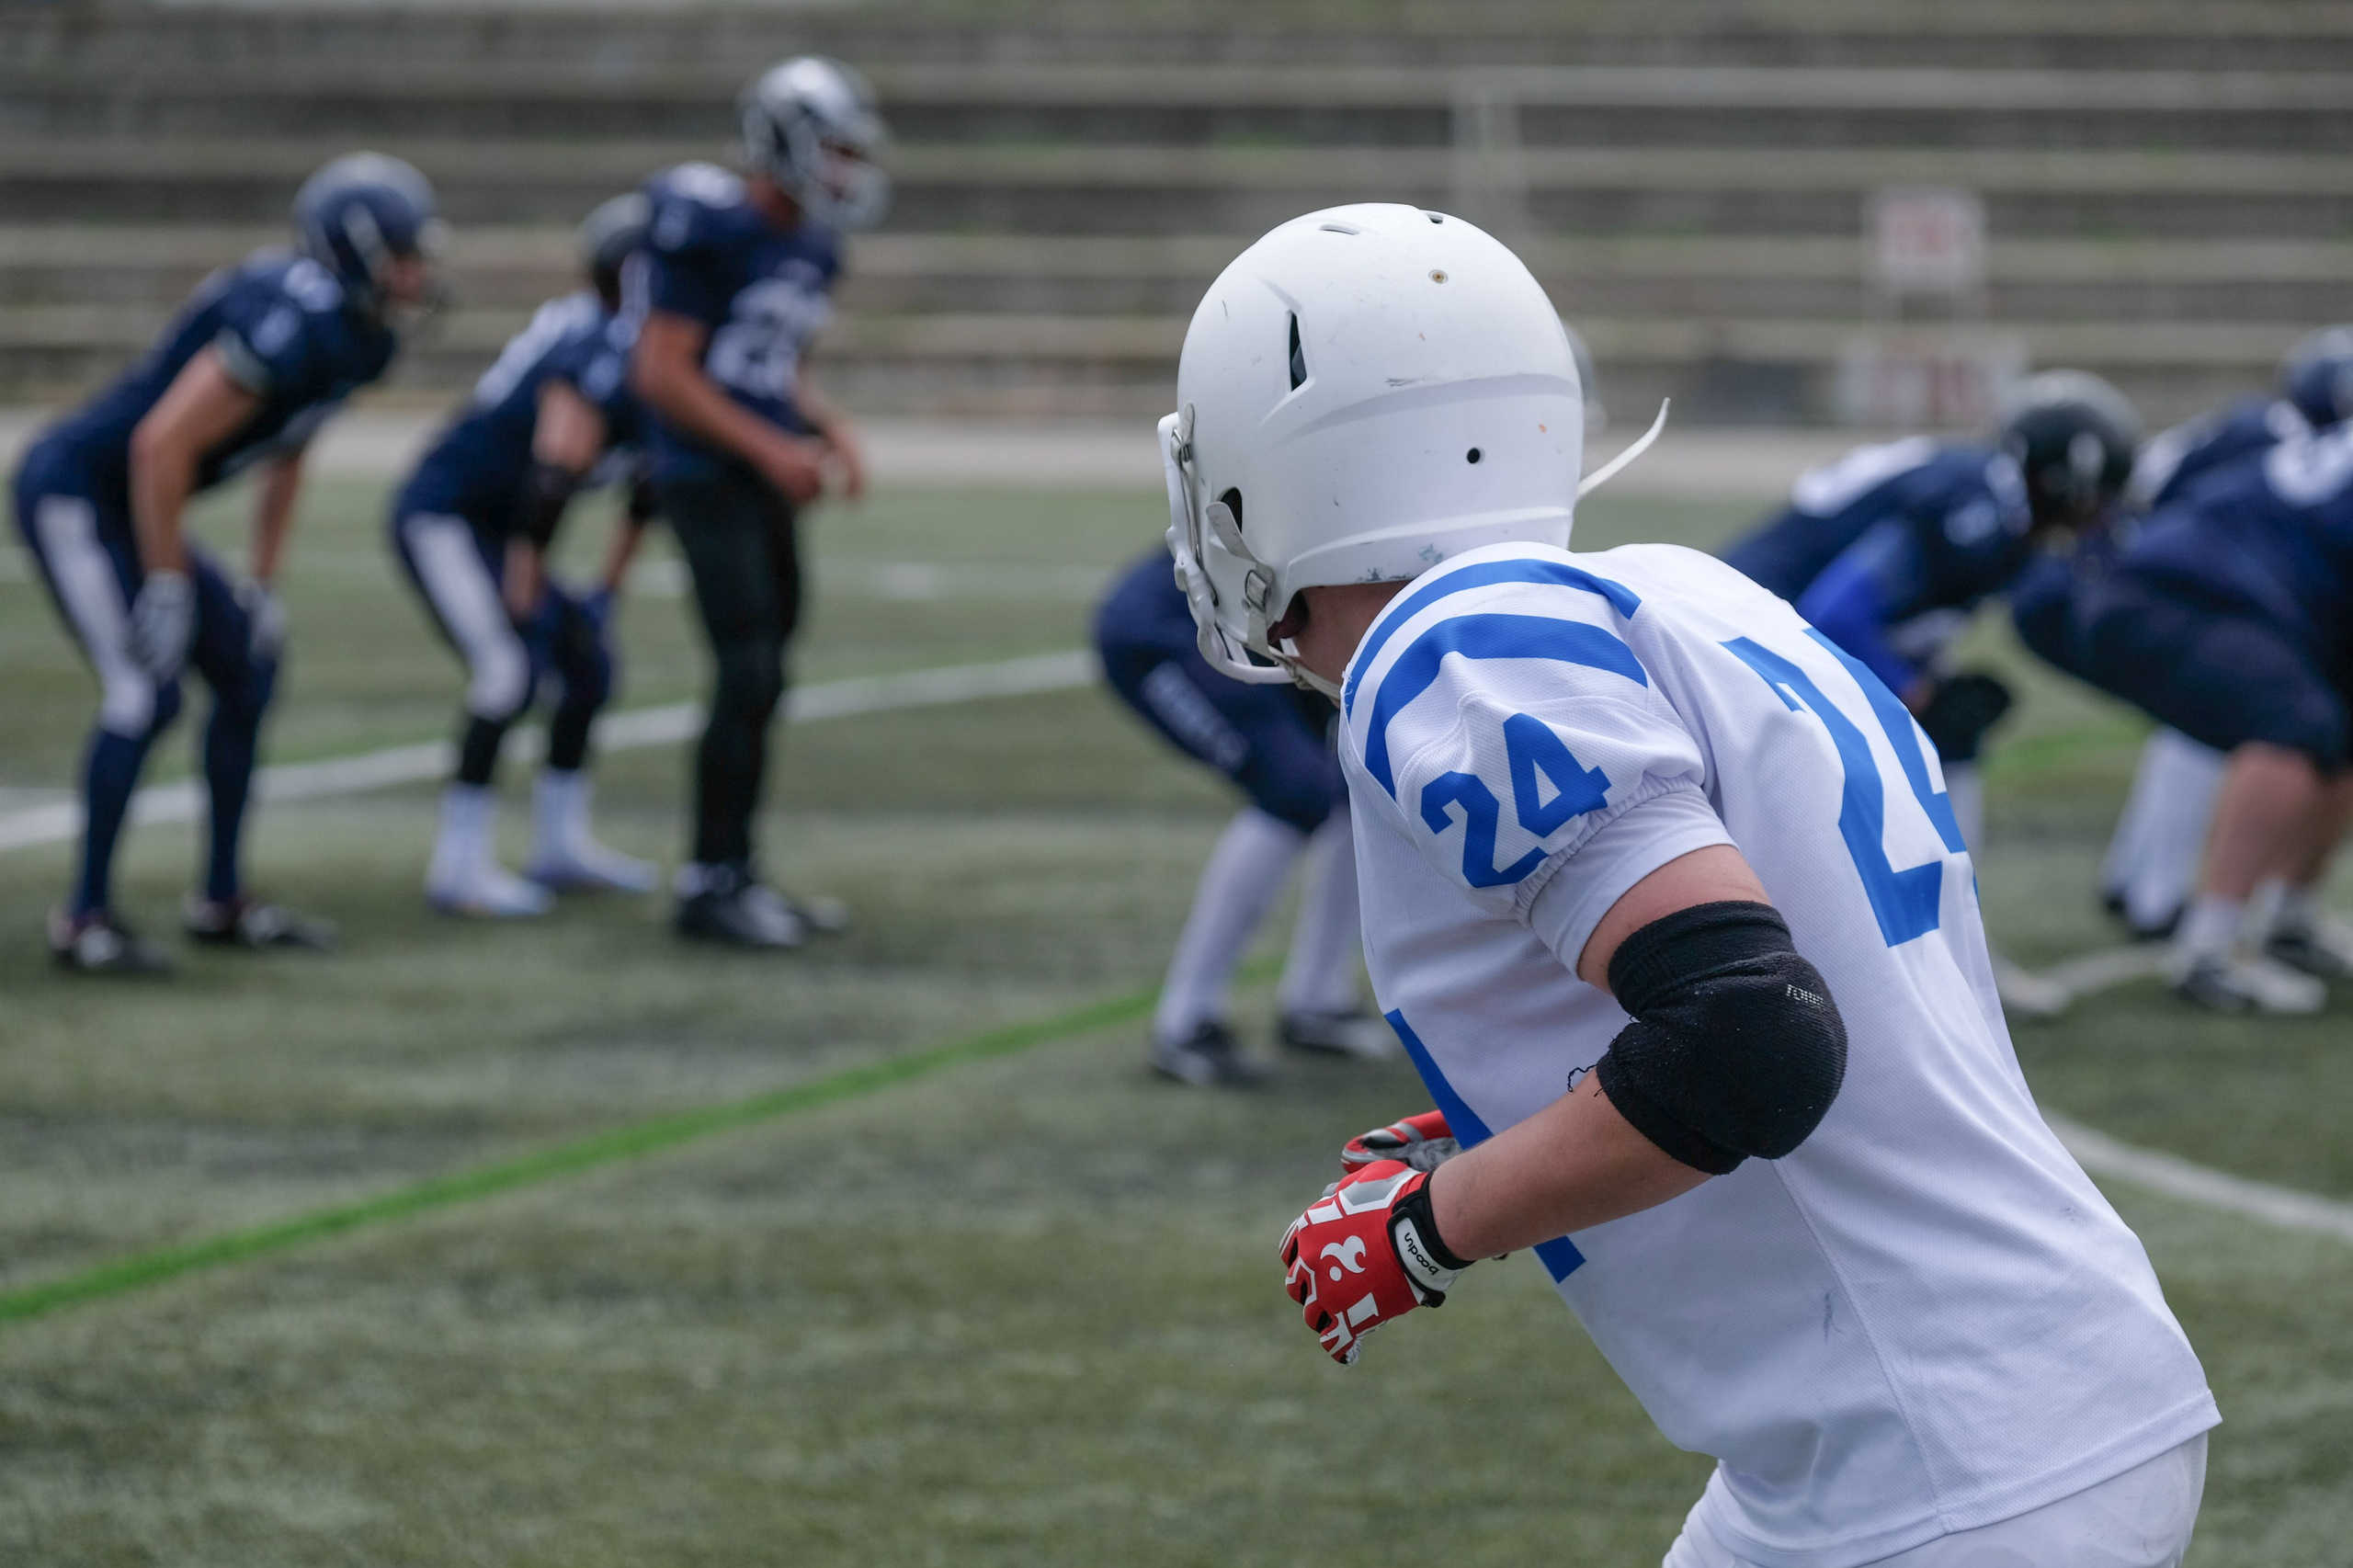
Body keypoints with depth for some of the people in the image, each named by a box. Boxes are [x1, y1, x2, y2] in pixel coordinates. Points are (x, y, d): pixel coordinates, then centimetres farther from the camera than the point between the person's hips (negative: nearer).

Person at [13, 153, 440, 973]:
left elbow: (284, 458, 18)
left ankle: (222, 899, 20)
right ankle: (85, 918, -6)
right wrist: (168, 588, -22)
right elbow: (163, 445, -28)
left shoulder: (359, 337, 4)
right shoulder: (292, 325, -28)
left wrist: (260, 583, 15)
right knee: (145, 695, -17)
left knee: (247, 673, 11)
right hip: (73, 494, -10)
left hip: (122, 506, 10)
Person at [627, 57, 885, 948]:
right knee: (747, 679, -12)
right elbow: (662, 373, -17)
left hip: (765, 482, 9)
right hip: (707, 476, -9)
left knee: (761, 687, 11)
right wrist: (772, 449, -18)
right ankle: (709, 886, -6)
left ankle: (731, 875, 19)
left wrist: (830, 430, 5)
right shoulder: (710, 231, -16)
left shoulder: (810, 248, 11)